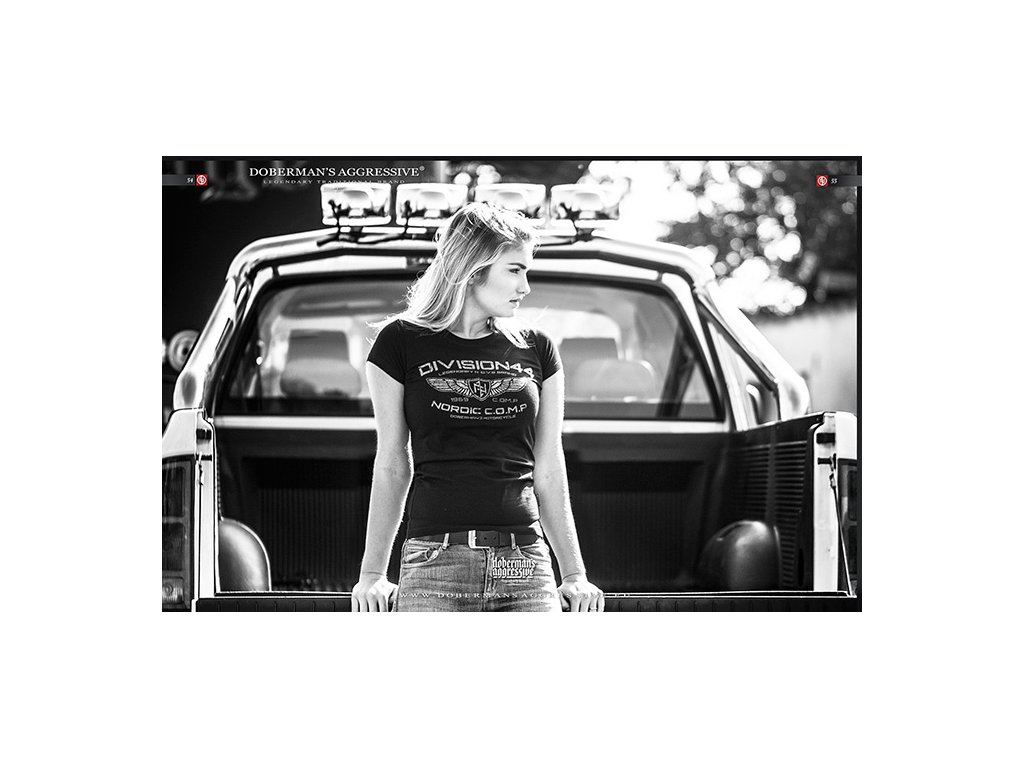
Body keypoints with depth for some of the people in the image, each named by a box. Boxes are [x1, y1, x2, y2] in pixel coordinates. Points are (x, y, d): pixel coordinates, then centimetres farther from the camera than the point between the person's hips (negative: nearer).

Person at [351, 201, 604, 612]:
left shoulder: (536, 349, 13)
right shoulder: (402, 343, 7)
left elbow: (548, 474, 15)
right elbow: (392, 466, 9)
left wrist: (574, 575, 12)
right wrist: (372, 574, 7)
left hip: (525, 561, 2)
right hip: (434, 561, -2)